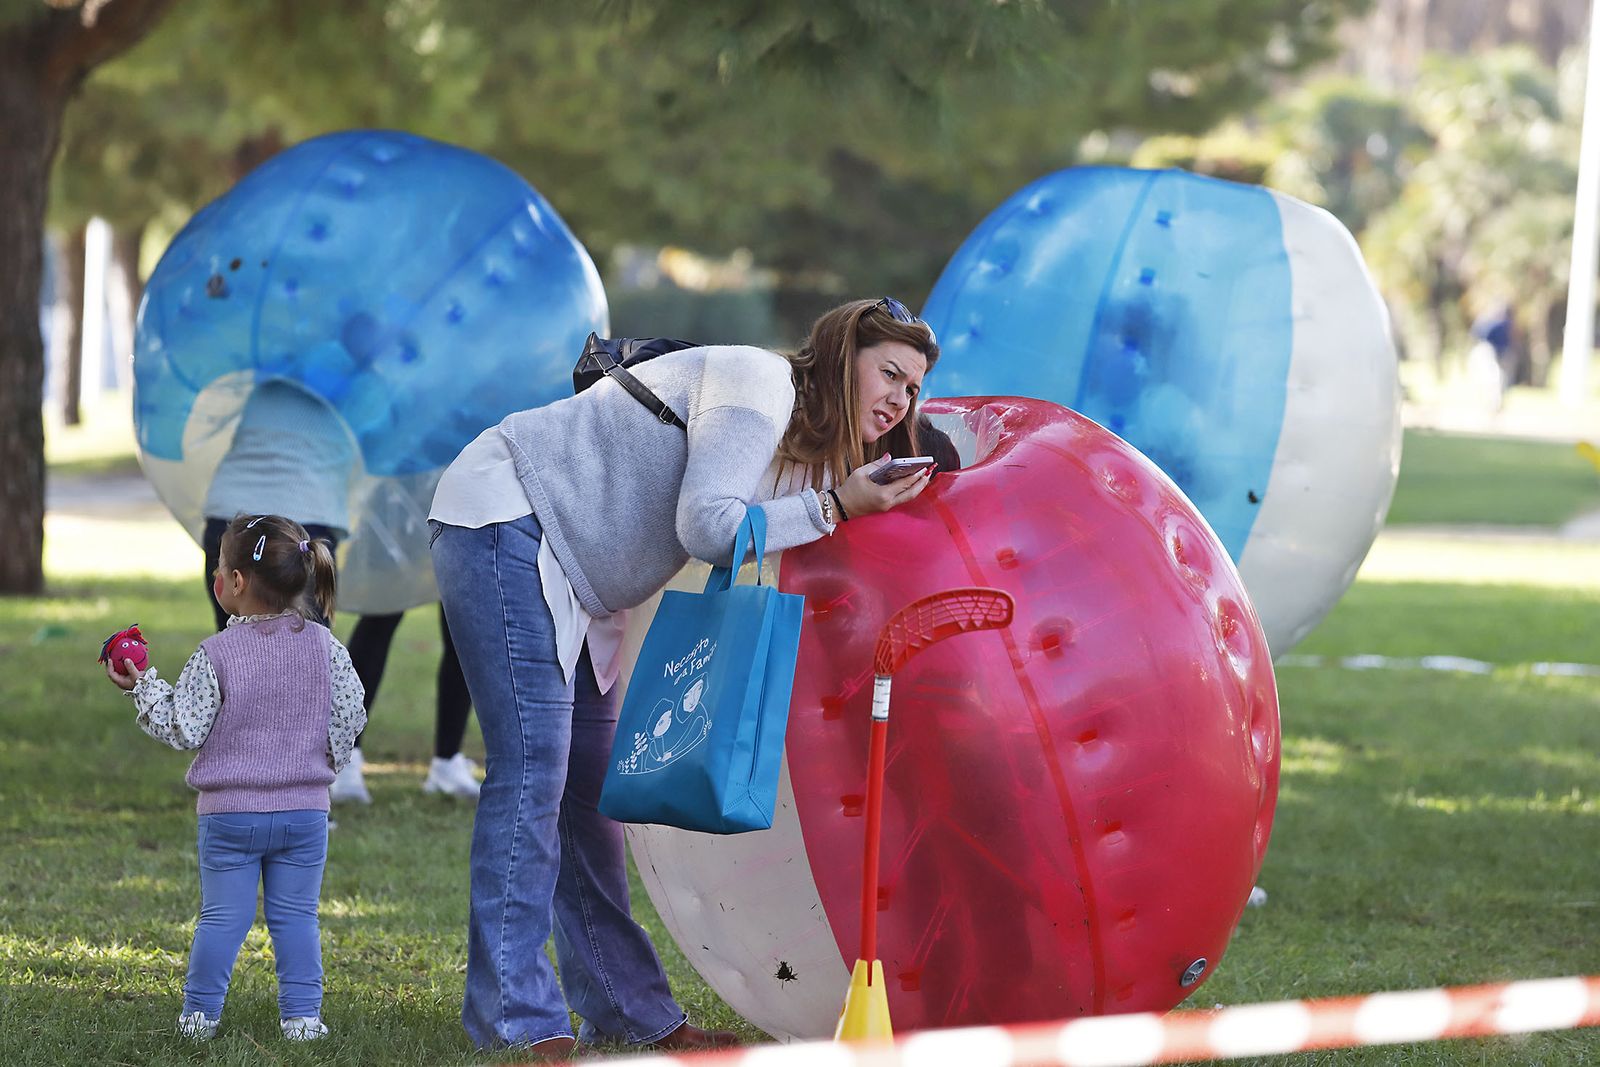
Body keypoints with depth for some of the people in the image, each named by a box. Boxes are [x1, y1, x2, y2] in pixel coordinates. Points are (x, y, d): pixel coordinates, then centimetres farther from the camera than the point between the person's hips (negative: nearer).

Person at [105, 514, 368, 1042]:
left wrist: (143, 687, 3)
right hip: (305, 808, 2)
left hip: (229, 812, -2)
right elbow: (349, 716, 1)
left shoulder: (215, 655, -12)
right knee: (295, 915, 8)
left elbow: (183, 729, -10)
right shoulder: (324, 647, -3)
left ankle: (199, 1012, 10)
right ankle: (301, 1014, 5)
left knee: (222, 915, 6)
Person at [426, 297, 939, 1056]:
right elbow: (705, 527, -25)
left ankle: (631, 1011, 14)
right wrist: (831, 507, -24)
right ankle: (517, 1021, -14)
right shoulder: (758, 383, -17)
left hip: (570, 580, 10)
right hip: (502, 518, -10)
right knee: (532, 770, -15)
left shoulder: (806, 446, 13)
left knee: (588, 790, 10)